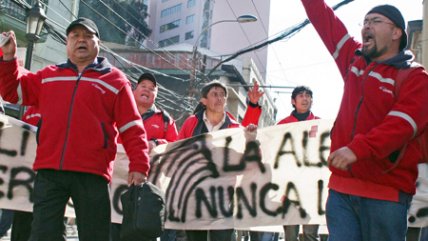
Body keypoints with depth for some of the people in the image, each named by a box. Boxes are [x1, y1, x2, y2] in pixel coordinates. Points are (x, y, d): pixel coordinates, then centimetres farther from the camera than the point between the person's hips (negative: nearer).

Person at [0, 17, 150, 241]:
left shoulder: (115, 80, 8)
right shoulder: (47, 76, 19)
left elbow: (132, 128, 4)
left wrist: (139, 165, -6)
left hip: (92, 173, -2)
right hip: (49, 171, 3)